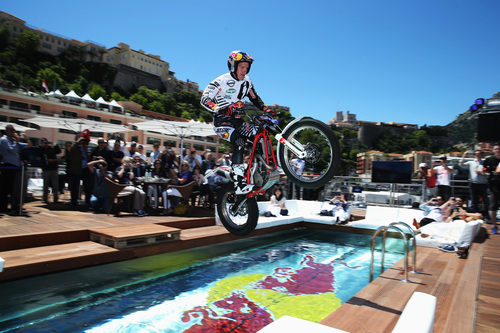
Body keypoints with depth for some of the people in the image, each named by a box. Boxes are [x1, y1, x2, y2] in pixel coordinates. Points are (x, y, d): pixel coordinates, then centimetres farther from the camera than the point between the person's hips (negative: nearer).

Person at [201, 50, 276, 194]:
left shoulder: (247, 81, 7)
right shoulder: (221, 81, -12)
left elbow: (255, 99, 18)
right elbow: (205, 99, -20)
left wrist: (266, 109, 1)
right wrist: (219, 109, -38)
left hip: (238, 120, 7)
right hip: (222, 121, -6)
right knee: (239, 143, -29)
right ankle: (240, 184, -31)